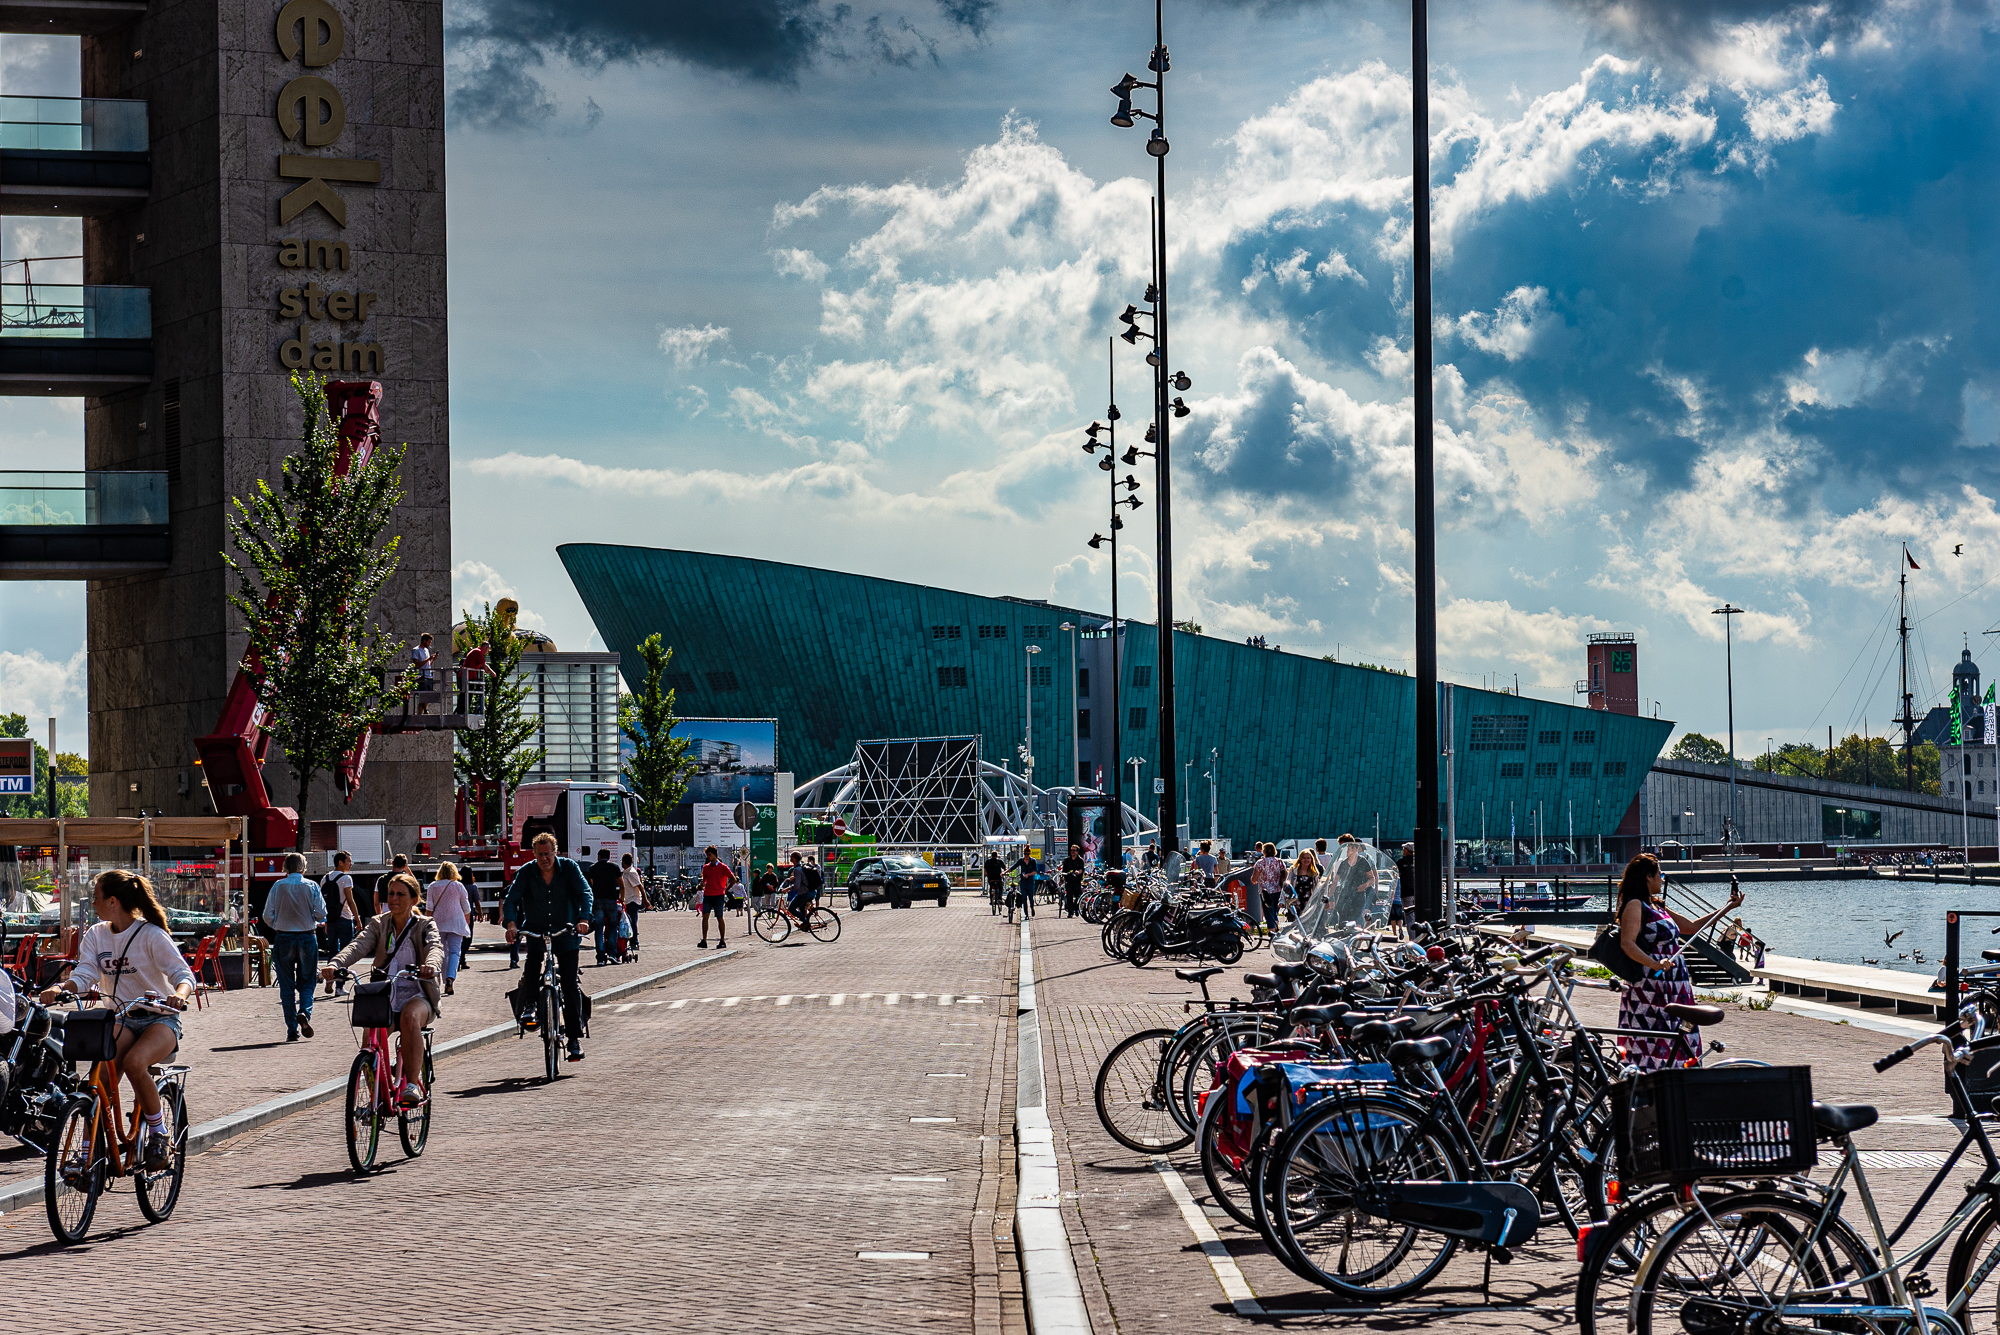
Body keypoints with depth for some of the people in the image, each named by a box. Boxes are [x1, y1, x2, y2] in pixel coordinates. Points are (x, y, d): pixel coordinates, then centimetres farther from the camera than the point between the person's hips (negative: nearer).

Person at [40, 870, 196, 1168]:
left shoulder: (151, 935, -10)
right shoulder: (97, 935, 7)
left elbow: (183, 973, -18)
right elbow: (84, 974, -3)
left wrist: (179, 994, -42)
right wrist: (61, 988, -26)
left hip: (160, 1019, -4)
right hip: (122, 1019, 5)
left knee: (134, 1063, -35)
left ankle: (160, 1134, -15)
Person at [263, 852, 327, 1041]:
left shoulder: (278, 887, -3)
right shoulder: (311, 886, -4)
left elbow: (268, 917, -3)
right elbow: (321, 915, -5)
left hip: (283, 939, 0)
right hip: (307, 937, 0)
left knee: (286, 985, 7)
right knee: (307, 982, 10)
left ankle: (292, 1030, 4)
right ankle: (304, 1012, -19)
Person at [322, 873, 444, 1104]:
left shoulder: (425, 925, 3)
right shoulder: (379, 924, 10)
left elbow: (435, 947, -19)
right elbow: (358, 946, -9)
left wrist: (431, 965, -45)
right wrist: (335, 964, -30)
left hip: (417, 996, -3)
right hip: (385, 997, 3)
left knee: (409, 1018, -37)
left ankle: (412, 1084, -35)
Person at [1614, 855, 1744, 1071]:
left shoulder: (1657, 907, 20)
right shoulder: (1635, 905, -8)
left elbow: (1692, 926, 27)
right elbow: (1627, 943, -21)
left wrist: (1729, 907, 29)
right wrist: (1656, 964, -34)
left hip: (1672, 989, 10)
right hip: (1648, 987, -10)